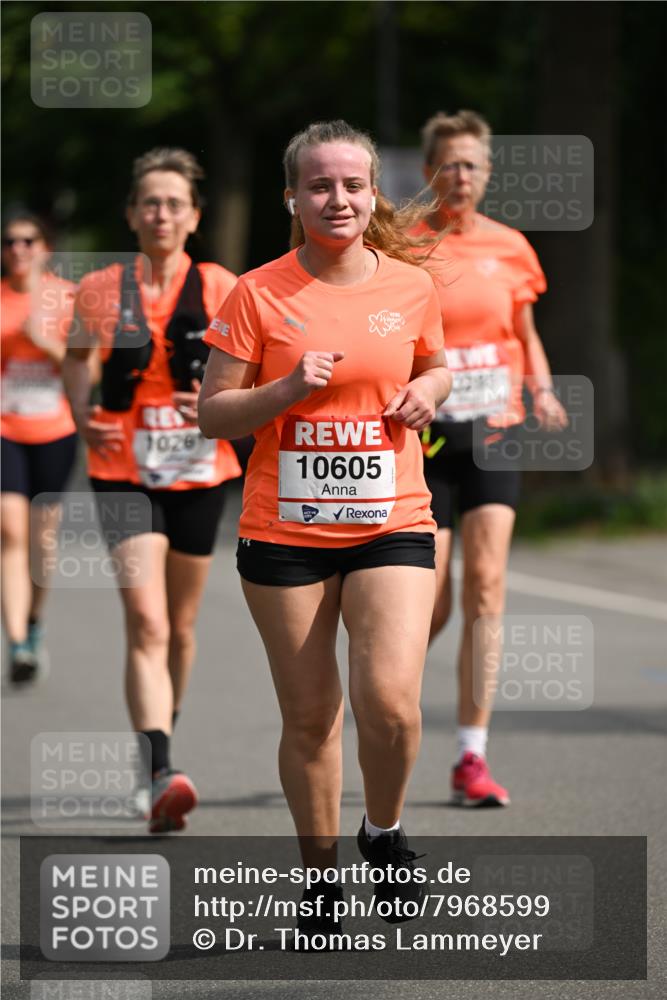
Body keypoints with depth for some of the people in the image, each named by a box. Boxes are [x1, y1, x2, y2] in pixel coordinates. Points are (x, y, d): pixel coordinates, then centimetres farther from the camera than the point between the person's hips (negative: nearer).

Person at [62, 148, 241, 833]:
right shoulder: (99, 290, -1)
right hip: (123, 474, -2)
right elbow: (76, 355, 16)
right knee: (146, 624, -17)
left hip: (199, 473, 2)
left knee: (180, 627, 15)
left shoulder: (220, 290, -1)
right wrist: (82, 416, -2)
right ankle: (162, 777, -27)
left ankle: (162, 735, 39)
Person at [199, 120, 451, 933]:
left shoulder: (410, 286, 3)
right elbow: (212, 414, -1)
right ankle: (321, 874, 23)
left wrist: (427, 392, -1)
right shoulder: (259, 294, -4)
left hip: (391, 524, 1)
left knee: (390, 704, -15)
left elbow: (435, 369, 22)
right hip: (285, 529, -1)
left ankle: (384, 830, 15)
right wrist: (287, 389, -18)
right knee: (309, 715, 5)